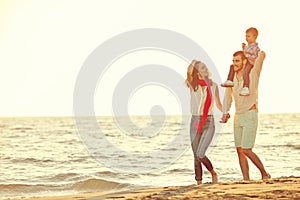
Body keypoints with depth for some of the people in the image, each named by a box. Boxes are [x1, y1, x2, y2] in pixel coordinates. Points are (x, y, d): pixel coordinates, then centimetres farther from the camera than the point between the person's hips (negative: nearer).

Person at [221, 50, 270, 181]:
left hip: (250, 116, -7)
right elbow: (228, 96, 19)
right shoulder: (232, 78, 7)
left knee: (246, 150, -13)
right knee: (240, 151, 3)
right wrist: (225, 113, 9)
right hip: (238, 117, 7)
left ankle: (264, 174, 4)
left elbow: (262, 54, -19)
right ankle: (246, 179, 7)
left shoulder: (252, 74, -10)